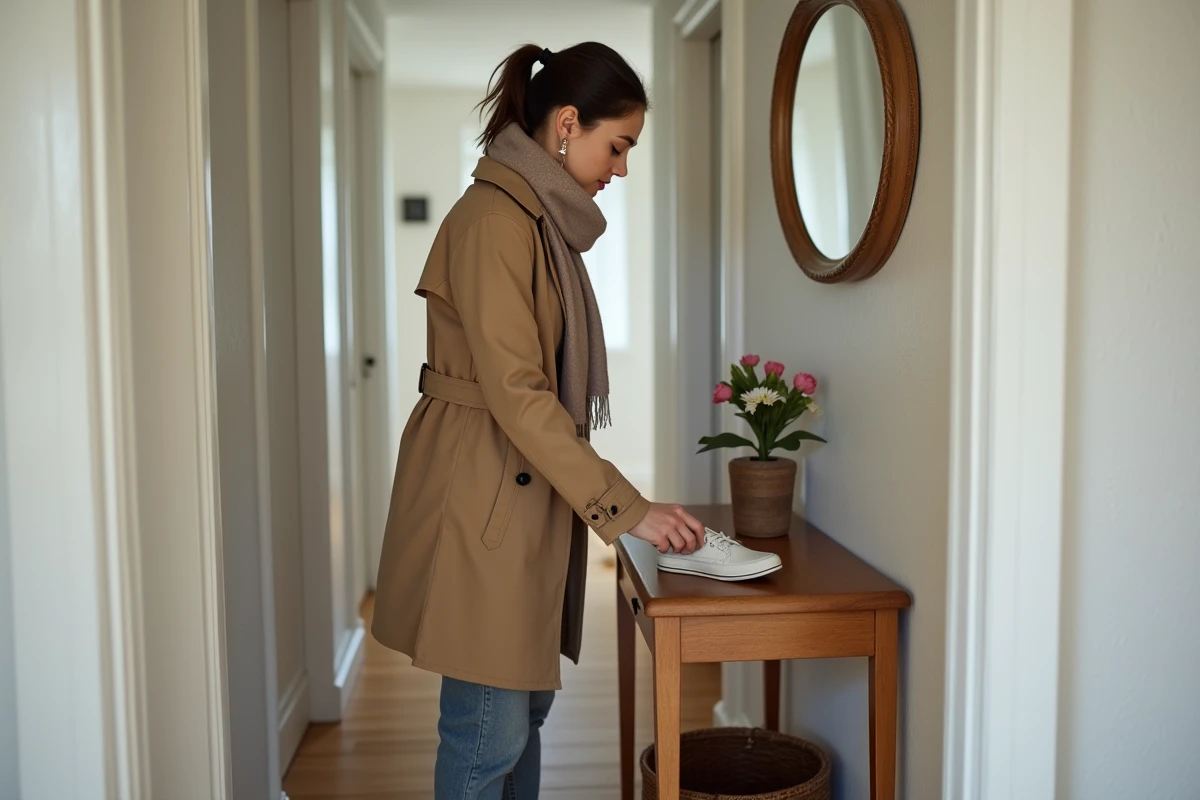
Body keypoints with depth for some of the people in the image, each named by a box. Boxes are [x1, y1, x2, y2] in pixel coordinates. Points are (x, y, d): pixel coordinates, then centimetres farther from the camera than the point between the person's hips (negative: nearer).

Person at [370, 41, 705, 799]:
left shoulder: (543, 219, 13)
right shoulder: (494, 219, -17)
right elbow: (515, 392, -23)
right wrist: (627, 507, -21)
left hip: (521, 494, 10)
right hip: (480, 497, -10)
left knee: (525, 708, 17)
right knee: (489, 729, 0)